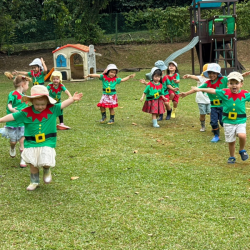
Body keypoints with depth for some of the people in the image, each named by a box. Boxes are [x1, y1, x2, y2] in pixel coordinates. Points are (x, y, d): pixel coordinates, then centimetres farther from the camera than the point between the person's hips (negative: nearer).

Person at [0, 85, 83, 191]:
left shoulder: (52, 109, -5)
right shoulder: (26, 112, -6)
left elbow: (63, 104, -10)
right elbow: (13, 116, -4)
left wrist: (73, 99, -24)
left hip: (47, 143, -1)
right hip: (31, 143, 1)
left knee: (46, 163, -11)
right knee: (33, 164, 9)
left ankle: (47, 171, 26)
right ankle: (34, 181, 31)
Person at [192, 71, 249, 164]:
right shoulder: (225, 93, -7)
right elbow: (212, 91, -8)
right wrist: (200, 89, -13)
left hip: (240, 121, -1)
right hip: (228, 122, 1)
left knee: (242, 135, -25)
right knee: (231, 141, 10)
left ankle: (242, 150, 6)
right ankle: (232, 157, 35)